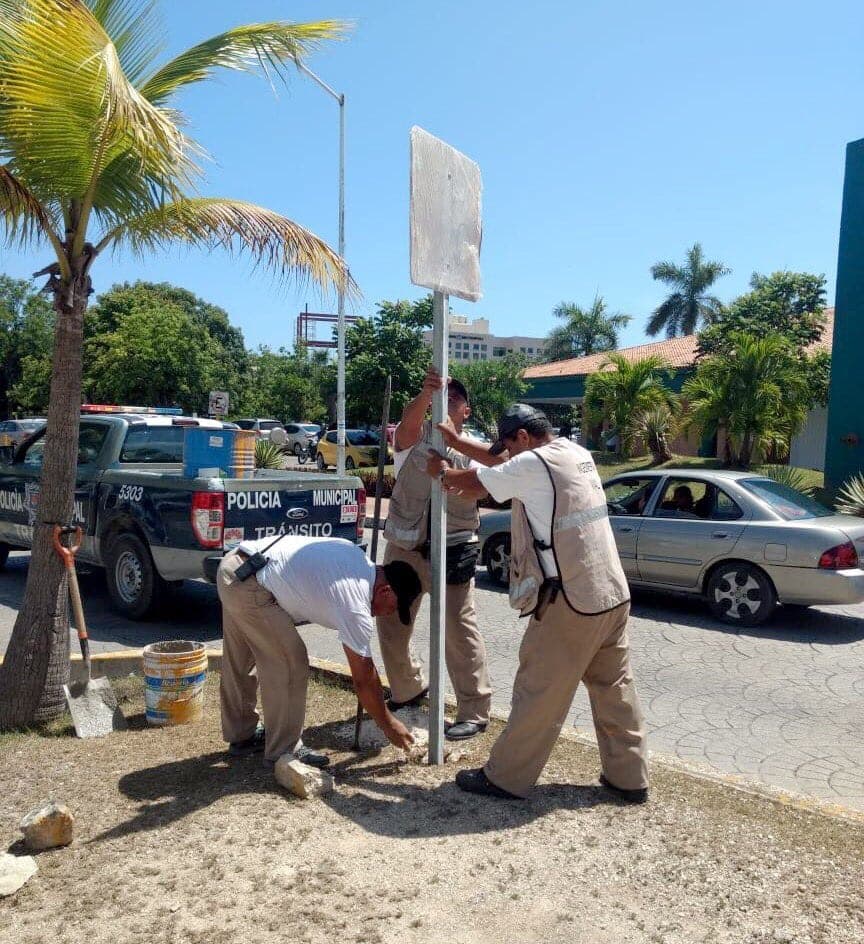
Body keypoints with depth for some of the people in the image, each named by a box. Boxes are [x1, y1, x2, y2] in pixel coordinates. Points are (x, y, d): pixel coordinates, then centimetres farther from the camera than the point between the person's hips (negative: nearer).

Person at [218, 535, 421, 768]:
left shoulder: (358, 557, 8)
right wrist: (389, 724, 6)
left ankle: (241, 735, 40)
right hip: (250, 586, -10)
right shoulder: (356, 607, -15)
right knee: (290, 665, -3)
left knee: (238, 661, 23)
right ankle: (283, 750, 11)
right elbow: (363, 680, -7)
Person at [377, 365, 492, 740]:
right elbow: (409, 422, -21)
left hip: (451, 549, -2)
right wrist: (426, 392, -41)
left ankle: (474, 712, 8)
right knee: (391, 624, 13)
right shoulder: (416, 435, 4)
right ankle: (407, 690, 37)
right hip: (404, 546, 3)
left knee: (459, 628, -6)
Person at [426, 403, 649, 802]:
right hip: (612, 594, 9)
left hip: (570, 602, -8)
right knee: (614, 687, 17)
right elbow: (505, 469, 22)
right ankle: (629, 777, 26)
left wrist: (442, 471, 19)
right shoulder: (577, 453, 12)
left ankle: (505, 778, 17)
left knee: (538, 694, 3)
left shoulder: (534, 464, -14)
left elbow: (474, 481, -2)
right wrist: (457, 442, 26)